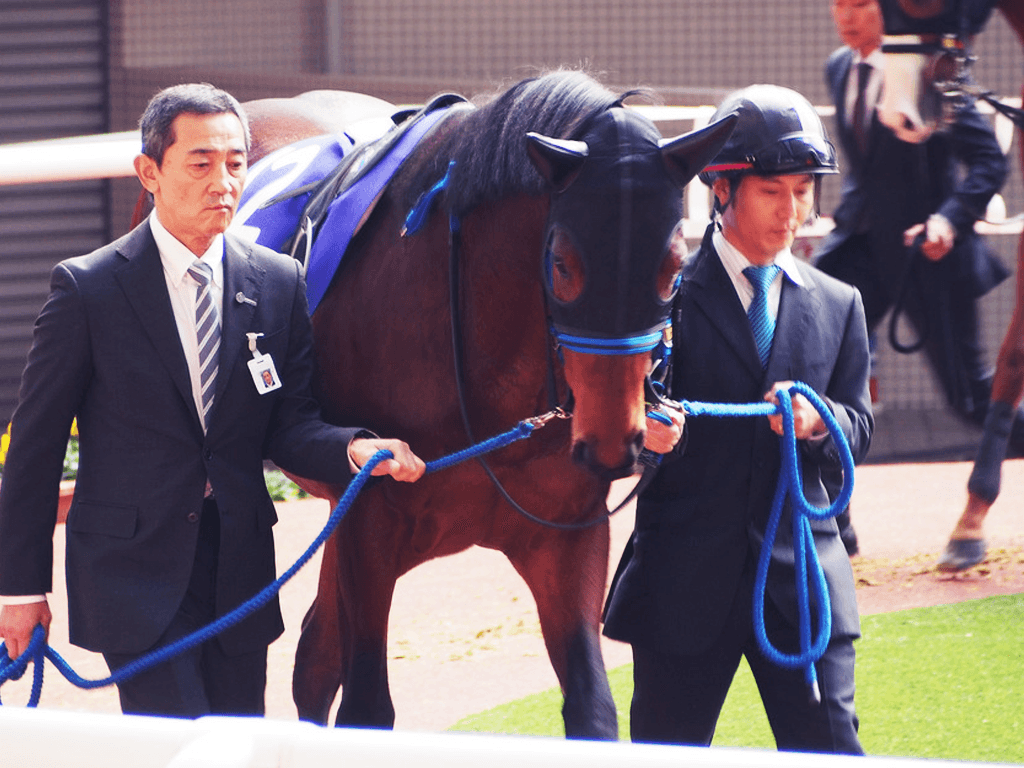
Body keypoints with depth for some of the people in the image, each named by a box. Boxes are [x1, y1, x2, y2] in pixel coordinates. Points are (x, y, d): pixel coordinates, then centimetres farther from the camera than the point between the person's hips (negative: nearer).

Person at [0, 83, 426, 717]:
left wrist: (355, 449, -19)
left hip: (240, 570, 4)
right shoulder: (89, 288, -6)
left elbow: (288, 429, 5)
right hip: (133, 565, -4)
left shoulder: (279, 284, 5)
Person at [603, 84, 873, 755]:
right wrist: (640, 432, -27)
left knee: (829, 748, -4)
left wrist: (818, 422, -13)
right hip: (686, 574, -2)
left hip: (801, 570, 3)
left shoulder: (837, 305, 13)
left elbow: (860, 428, 10)